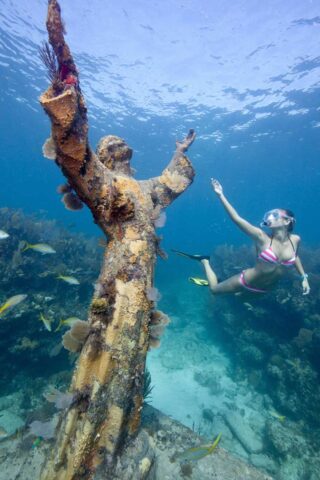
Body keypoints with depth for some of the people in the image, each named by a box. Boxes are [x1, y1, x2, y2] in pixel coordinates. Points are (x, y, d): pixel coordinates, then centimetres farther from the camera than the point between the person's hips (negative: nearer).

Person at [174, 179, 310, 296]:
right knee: (214, 289, 13)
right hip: (247, 282, -4)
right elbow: (236, 218, -31)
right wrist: (220, 195, -35)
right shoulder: (261, 237, -25)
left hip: (264, 289, 5)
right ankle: (205, 261, 32)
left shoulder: (295, 240, -12)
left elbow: (295, 256, 11)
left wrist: (303, 277, 10)